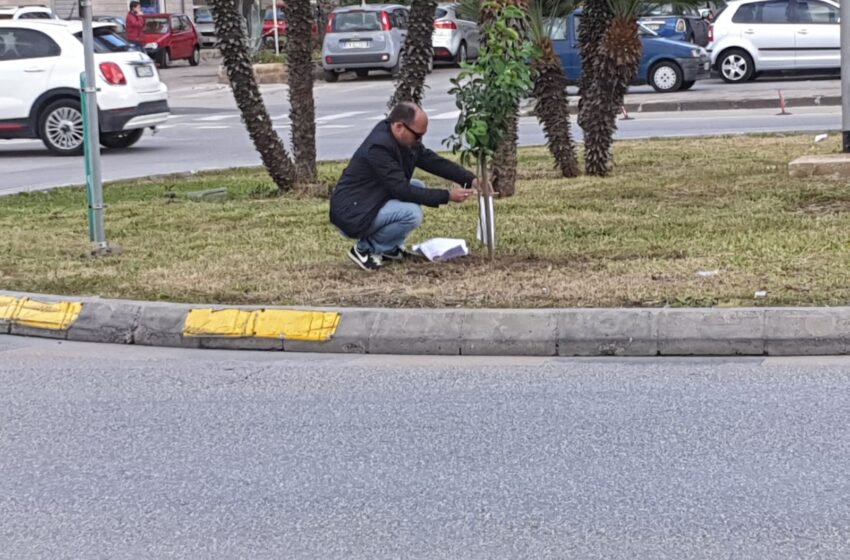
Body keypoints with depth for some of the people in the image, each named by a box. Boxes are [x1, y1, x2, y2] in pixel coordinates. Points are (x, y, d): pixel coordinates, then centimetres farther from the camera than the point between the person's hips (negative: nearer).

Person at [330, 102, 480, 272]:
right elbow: (402, 190, -27)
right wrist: (447, 196, -24)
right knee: (411, 213, -24)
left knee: (418, 188, 10)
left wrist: (471, 179, -6)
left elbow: (434, 161, 5)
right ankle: (365, 249, -5)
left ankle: (389, 248, 11)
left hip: (371, 203, 10)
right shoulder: (379, 147, -27)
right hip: (352, 215, -10)